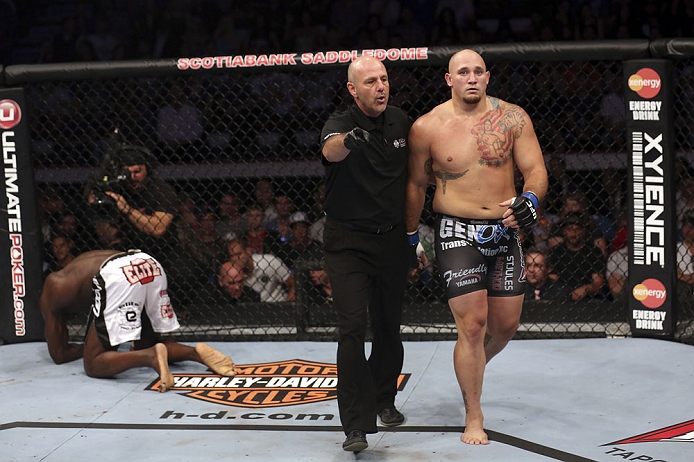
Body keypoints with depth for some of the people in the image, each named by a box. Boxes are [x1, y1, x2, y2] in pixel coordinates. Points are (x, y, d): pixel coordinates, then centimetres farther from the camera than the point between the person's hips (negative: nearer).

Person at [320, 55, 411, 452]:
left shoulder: (402, 122, 4)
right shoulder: (341, 124, -11)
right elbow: (331, 150, -36)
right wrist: (349, 140, -59)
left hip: (392, 240, 4)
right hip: (348, 243, -4)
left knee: (389, 327, 13)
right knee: (353, 330, -13)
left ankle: (384, 400, 36)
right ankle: (357, 425, -12)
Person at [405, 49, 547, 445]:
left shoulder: (512, 118, 0)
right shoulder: (427, 127, -3)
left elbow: (535, 169, 0)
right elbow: (416, 184, 8)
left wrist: (530, 198, -22)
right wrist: (410, 235, 14)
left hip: (505, 232, 3)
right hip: (458, 233, -3)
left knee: (506, 323, 10)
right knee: (472, 324, -9)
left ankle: (471, 371, 43)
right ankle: (474, 419, 4)